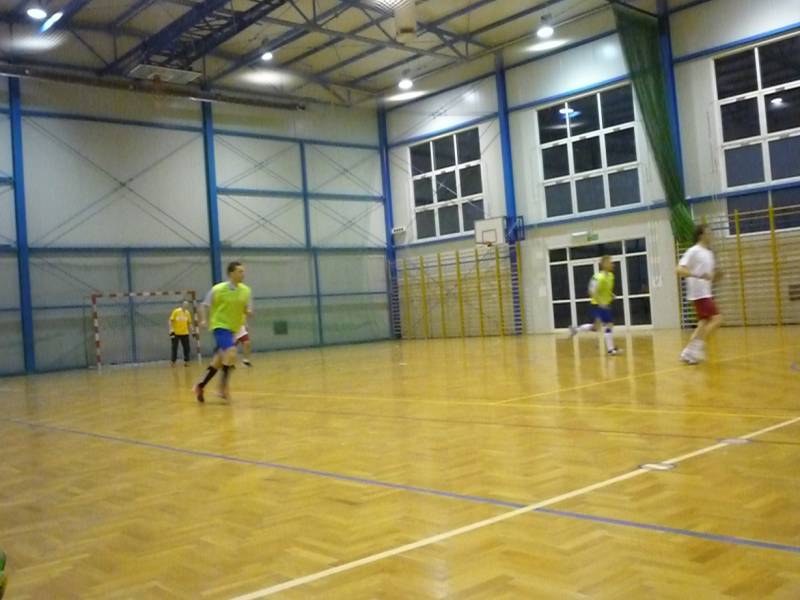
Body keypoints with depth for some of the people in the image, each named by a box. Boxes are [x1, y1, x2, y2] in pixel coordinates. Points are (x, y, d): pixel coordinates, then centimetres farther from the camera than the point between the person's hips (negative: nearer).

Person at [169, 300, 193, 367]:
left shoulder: (188, 313, 4)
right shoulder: (176, 311, -7)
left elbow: (189, 323, 11)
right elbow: (171, 321, -7)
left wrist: (192, 331, 6)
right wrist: (171, 330, -16)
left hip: (185, 333, 3)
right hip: (176, 333, -3)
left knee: (186, 348, 0)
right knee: (174, 348, 2)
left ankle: (186, 361, 8)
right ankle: (173, 362, 10)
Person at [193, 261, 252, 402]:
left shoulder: (245, 290, 0)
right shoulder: (218, 289, -12)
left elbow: (248, 310, 7)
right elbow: (205, 305, -3)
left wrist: (248, 312, -16)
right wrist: (205, 320, -15)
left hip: (233, 328, 6)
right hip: (220, 326, -6)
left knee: (218, 361, 12)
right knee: (231, 352, -26)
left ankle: (200, 386, 27)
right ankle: (224, 386, -13)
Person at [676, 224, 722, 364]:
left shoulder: (709, 253, 16)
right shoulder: (693, 251, -11)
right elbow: (679, 269, -20)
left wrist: (717, 276, -1)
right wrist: (698, 275, -31)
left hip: (706, 293, 9)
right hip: (699, 293, -9)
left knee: (704, 323, 6)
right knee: (716, 319, -14)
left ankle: (689, 352, 7)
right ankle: (697, 346, -11)